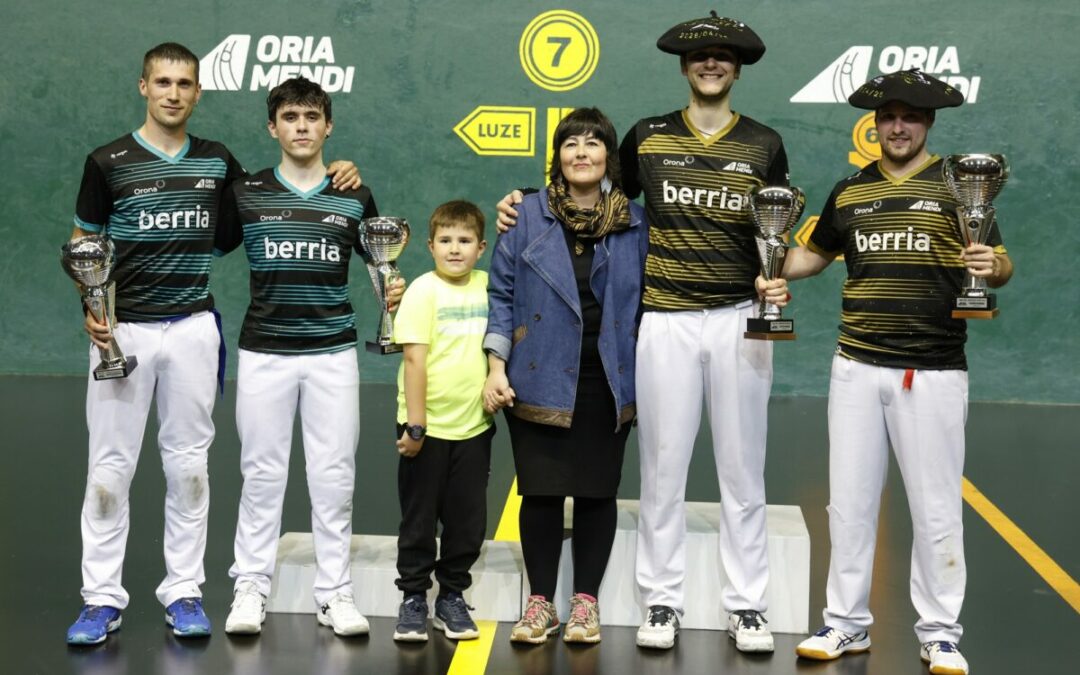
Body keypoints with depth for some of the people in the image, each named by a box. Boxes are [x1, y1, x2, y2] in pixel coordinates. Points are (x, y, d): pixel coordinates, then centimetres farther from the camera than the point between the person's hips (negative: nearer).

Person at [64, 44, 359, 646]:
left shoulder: (218, 161, 8)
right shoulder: (108, 162, 1)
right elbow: (82, 245, 6)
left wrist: (330, 175, 6)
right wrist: (90, 308, -12)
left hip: (192, 328, 2)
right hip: (122, 329, -2)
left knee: (188, 462, 7)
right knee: (111, 466, 1)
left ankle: (184, 591, 15)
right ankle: (102, 598, 8)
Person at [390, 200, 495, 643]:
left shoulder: (487, 286, 4)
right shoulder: (424, 291, -9)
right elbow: (415, 359, -13)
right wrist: (415, 425, -16)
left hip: (474, 426, 4)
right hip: (427, 427, -4)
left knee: (468, 520, 9)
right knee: (419, 519, 7)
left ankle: (451, 597, 24)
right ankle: (413, 599, 19)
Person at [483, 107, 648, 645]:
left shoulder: (636, 224, 4)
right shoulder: (528, 217, 1)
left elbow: (645, 302, 8)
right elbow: (502, 294, 3)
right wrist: (496, 367, -4)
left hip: (607, 381, 1)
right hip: (539, 379, -1)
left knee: (597, 491, 6)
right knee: (541, 492, 3)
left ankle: (586, 601, 20)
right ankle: (540, 603, 17)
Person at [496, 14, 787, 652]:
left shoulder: (764, 144, 7)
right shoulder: (647, 137, 6)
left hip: (739, 318, 0)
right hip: (666, 320, 0)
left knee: (742, 470, 6)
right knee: (663, 469, 4)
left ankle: (747, 605, 15)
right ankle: (662, 601, 16)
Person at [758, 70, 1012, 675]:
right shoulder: (850, 191, 11)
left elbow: (1001, 263, -1)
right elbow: (816, 251, 23)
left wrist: (993, 266, -24)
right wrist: (776, 274, 4)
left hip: (933, 370, -3)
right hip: (858, 366, 4)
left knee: (936, 508, 2)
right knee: (850, 501, 8)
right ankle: (847, 623, 20)